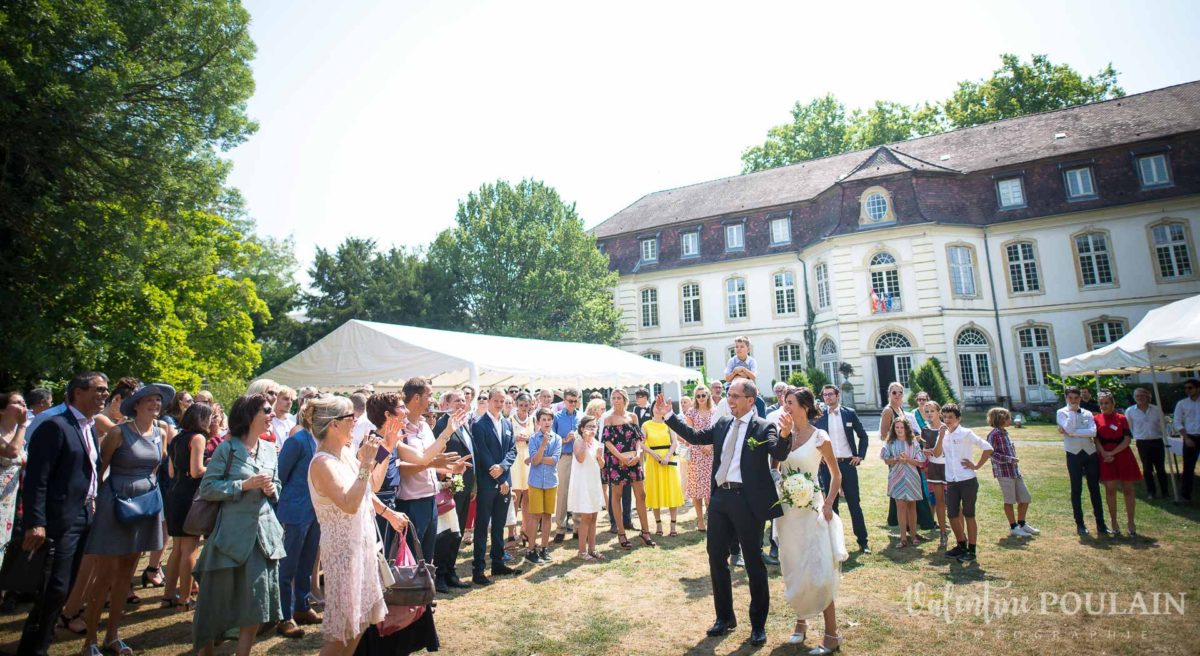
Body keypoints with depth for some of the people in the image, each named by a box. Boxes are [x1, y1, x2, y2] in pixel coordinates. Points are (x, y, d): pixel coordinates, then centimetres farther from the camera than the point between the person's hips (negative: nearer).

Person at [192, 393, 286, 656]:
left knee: (257, 600, 7)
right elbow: (206, 488, -8)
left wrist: (272, 489, -4)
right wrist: (244, 485, -17)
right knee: (217, 598, 10)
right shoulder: (227, 448, -7)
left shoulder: (270, 449, 8)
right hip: (233, 533, -4)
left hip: (264, 531, 4)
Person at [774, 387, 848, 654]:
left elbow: (836, 475, 2)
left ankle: (832, 635, 12)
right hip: (786, 509, 4)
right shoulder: (784, 433, 2)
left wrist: (828, 504, -8)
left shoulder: (820, 437, -8)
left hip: (810, 509, -4)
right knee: (793, 571, 14)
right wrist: (782, 436, -19)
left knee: (818, 571, -3)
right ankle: (800, 621, 31)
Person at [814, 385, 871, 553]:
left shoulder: (849, 413, 2)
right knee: (831, 504, 8)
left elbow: (863, 435, 9)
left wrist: (860, 456, 1)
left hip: (848, 464, 0)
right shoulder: (819, 416, 2)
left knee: (854, 503, 5)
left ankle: (863, 541, 14)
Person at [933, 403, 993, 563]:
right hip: (951, 482, 5)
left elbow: (988, 448, -9)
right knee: (952, 515, 9)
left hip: (968, 481, -5)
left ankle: (971, 550, 15)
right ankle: (961, 545, 26)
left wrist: (977, 466, -9)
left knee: (968, 515, 4)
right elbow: (937, 454, -5)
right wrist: (941, 436, -14)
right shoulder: (944, 434, 6)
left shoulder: (966, 433, -8)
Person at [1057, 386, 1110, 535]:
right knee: (1076, 490, 5)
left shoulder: (1087, 413, 6)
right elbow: (1069, 429, -17)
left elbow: (1093, 431, -9)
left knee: (1095, 489, 7)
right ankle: (1079, 524, 13)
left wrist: (1071, 432, -14)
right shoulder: (1061, 413, 0)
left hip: (1091, 453, 2)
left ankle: (1100, 523, 15)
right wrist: (1072, 411, -12)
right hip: (1073, 454, -2)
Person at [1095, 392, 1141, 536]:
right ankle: (1114, 522, 12)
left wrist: (1112, 452, -14)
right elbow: (1096, 439, 1)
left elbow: (1127, 439, -5)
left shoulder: (1121, 418, 1)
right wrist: (1104, 453, -13)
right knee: (1110, 490, 3)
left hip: (1123, 456, 0)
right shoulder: (1096, 419, 3)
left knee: (1128, 490, 4)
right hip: (1106, 458, 0)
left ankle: (1130, 522, 15)